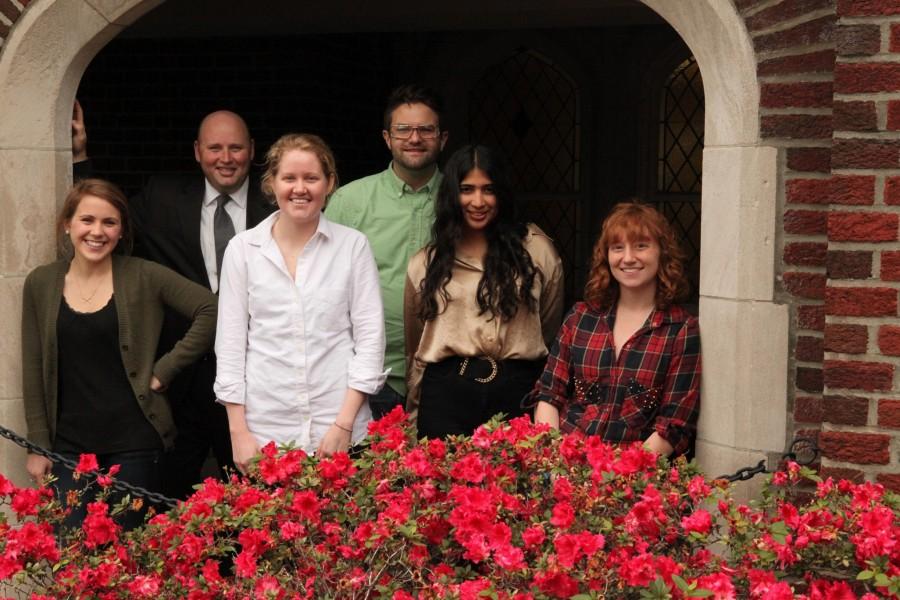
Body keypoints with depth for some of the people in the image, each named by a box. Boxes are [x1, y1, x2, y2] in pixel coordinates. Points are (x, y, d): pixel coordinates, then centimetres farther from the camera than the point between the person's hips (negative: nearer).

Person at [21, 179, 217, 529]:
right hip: (69, 444, 2)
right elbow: (33, 372, 8)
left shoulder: (144, 277, -3)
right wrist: (38, 445, 5)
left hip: (134, 442, -2)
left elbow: (211, 311, -9)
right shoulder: (41, 283, 5)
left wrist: (165, 369, -9)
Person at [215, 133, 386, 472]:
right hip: (264, 430, 1)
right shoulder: (242, 248, 5)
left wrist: (344, 425, -6)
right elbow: (230, 342, 5)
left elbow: (370, 336, 1)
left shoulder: (353, 245, 3)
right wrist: (238, 431, -1)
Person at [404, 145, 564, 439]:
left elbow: (550, 330, 10)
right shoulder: (426, 262, 10)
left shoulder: (535, 249, 5)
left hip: (517, 392, -1)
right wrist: (415, 411, 16)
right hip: (446, 392, 1)